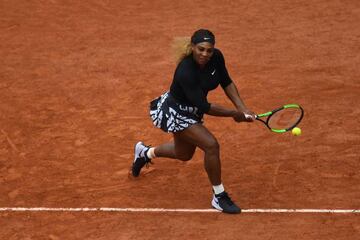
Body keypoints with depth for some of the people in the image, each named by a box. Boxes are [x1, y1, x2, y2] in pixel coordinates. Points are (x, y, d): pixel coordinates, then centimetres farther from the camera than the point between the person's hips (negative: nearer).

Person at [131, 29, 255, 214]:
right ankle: (219, 197, -5)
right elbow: (204, 107, -34)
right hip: (173, 112, -9)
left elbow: (226, 83, 0)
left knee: (184, 154, 28)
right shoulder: (185, 72, -37)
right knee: (211, 145, -22)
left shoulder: (216, 57, -17)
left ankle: (145, 152, 56)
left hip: (190, 111, 9)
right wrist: (234, 114, -25)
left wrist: (242, 108, -11)